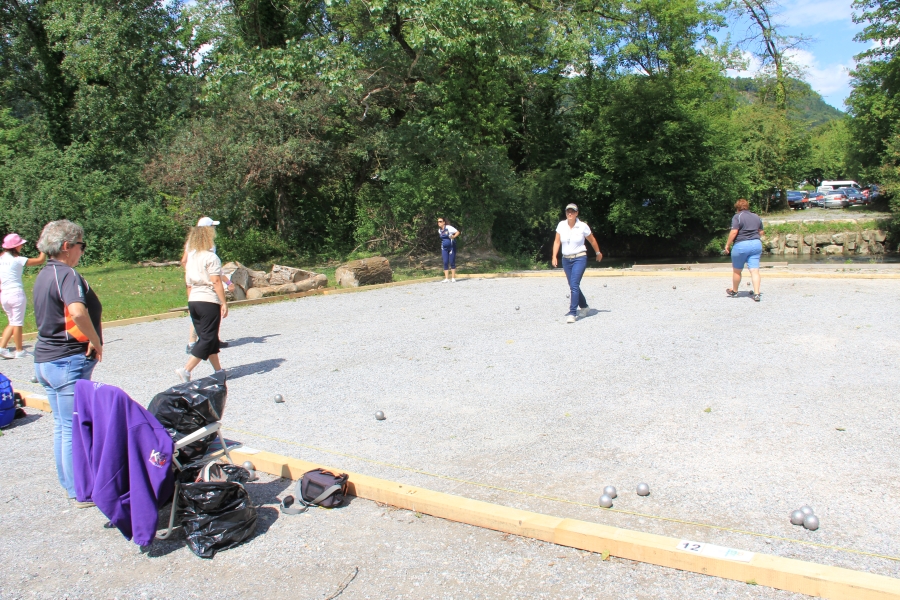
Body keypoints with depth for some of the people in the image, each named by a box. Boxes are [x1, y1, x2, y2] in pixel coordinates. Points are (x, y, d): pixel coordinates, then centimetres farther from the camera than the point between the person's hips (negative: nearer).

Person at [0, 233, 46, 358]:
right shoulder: (17, 260, -11)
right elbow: (41, 260, -12)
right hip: (16, 294, -6)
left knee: (12, 323, 19)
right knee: (17, 324, 4)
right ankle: (19, 351, 13)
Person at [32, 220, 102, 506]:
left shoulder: (43, 274, 12)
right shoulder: (67, 275, -17)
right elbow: (78, 312, -35)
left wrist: (90, 340, 8)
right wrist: (96, 342, -21)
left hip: (45, 359, 10)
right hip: (69, 361, -10)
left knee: (62, 425, 17)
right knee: (75, 428, -2)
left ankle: (69, 482, 29)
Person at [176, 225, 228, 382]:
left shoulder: (190, 257, 12)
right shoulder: (210, 257, -10)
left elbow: (189, 283, 15)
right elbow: (216, 282, -16)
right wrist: (224, 303, -14)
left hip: (193, 301, 8)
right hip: (209, 301, -8)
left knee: (206, 336, 15)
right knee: (207, 338, -3)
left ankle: (218, 371, 22)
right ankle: (186, 370, -11)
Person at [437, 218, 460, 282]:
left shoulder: (449, 227, -12)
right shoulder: (439, 230, 7)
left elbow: (457, 232, -15)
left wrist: (453, 236, -31)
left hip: (451, 247, -5)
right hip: (444, 248, 5)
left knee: (452, 262, -1)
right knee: (445, 262, 0)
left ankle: (453, 278, 6)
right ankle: (446, 278, 4)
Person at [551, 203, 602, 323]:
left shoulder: (583, 226, -7)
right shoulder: (561, 225, 0)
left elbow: (592, 240, 8)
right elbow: (557, 242, 4)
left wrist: (598, 252, 20)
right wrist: (554, 256, -7)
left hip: (579, 259, -4)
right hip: (566, 259, 4)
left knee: (574, 285, -17)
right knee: (573, 286, 13)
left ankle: (572, 313, -17)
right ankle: (584, 307, 35)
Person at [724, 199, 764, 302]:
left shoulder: (737, 217, -6)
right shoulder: (756, 217, 13)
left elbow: (734, 232, -15)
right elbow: (761, 232, 17)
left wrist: (727, 245, -8)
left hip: (741, 245, -5)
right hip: (756, 244, 5)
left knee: (736, 270, 12)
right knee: (755, 270, -1)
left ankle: (734, 291, 26)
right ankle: (756, 294, -10)